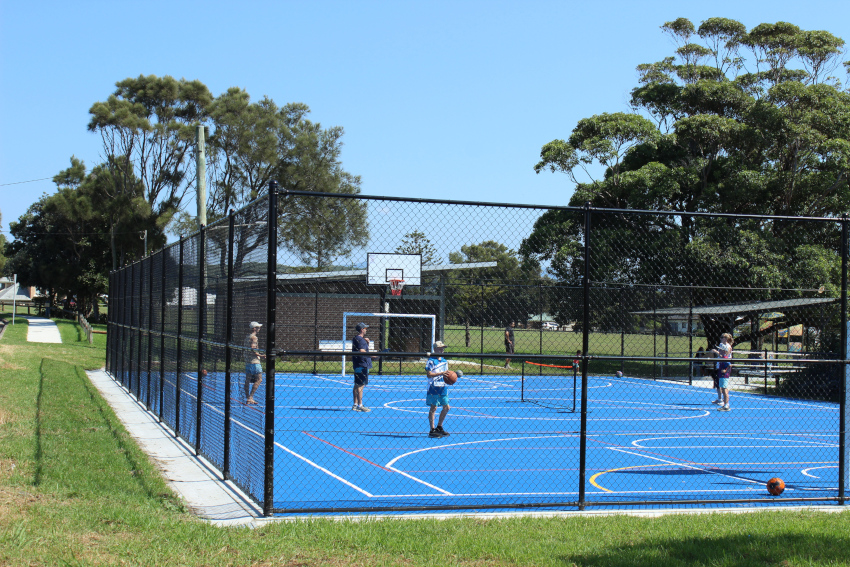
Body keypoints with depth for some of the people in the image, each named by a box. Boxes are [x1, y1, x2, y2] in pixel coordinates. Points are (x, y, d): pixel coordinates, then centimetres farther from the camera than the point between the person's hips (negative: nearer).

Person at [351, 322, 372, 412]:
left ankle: (355, 405, 18)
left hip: (357, 365, 11)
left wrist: (367, 343, 11)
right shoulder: (360, 339, -14)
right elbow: (362, 352, -25)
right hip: (362, 365, -11)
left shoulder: (356, 338, 18)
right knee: (360, 385, -8)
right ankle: (360, 405, -7)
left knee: (357, 385, 13)